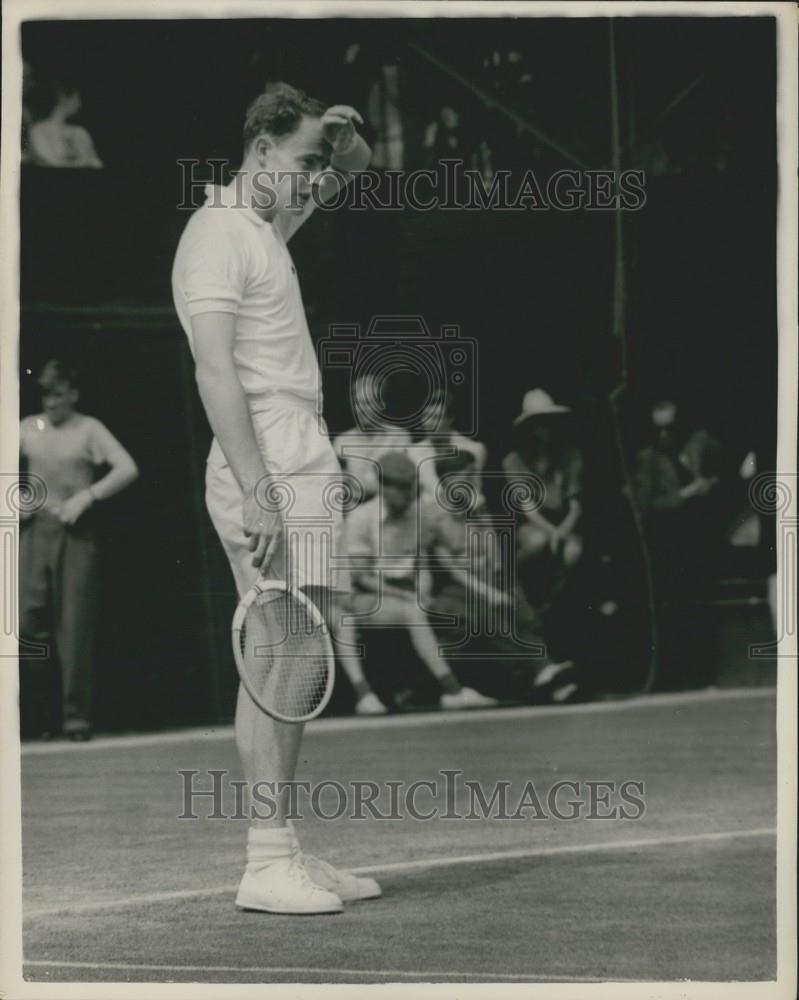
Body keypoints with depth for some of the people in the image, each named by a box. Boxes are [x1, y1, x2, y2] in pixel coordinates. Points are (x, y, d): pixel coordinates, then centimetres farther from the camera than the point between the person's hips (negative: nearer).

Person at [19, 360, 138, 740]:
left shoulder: (88, 429, 0)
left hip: (76, 532, -2)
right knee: (29, 619, -6)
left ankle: (76, 713, 2)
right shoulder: (28, 428, 9)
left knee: (74, 625, -3)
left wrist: (86, 497, -16)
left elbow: (127, 469, -10)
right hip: (35, 529, 3)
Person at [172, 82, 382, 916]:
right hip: (269, 474, -10)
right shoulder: (217, 234, -8)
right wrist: (257, 491, -24)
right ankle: (267, 863, -13)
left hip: (303, 467, 10)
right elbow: (216, 372, -17)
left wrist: (340, 135, 18)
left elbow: (351, 170, 41)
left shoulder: (264, 224, 20)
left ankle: (286, 853, 10)